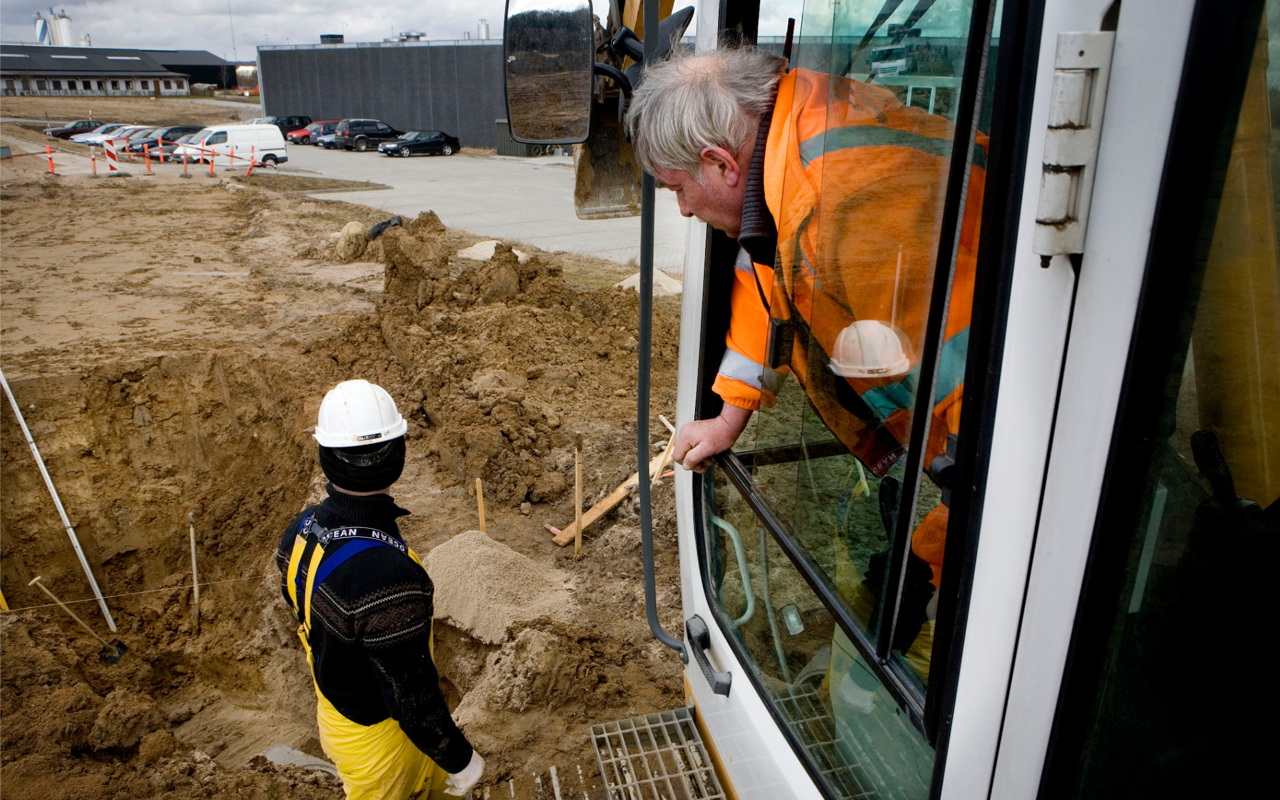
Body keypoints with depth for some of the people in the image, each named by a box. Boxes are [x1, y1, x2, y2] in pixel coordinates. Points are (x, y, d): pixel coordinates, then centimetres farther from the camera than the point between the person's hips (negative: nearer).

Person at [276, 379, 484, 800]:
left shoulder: (300, 531, -15)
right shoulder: (388, 576, -41)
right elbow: (412, 697, -31)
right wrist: (461, 760, -13)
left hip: (335, 704, 7)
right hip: (377, 735, -7)